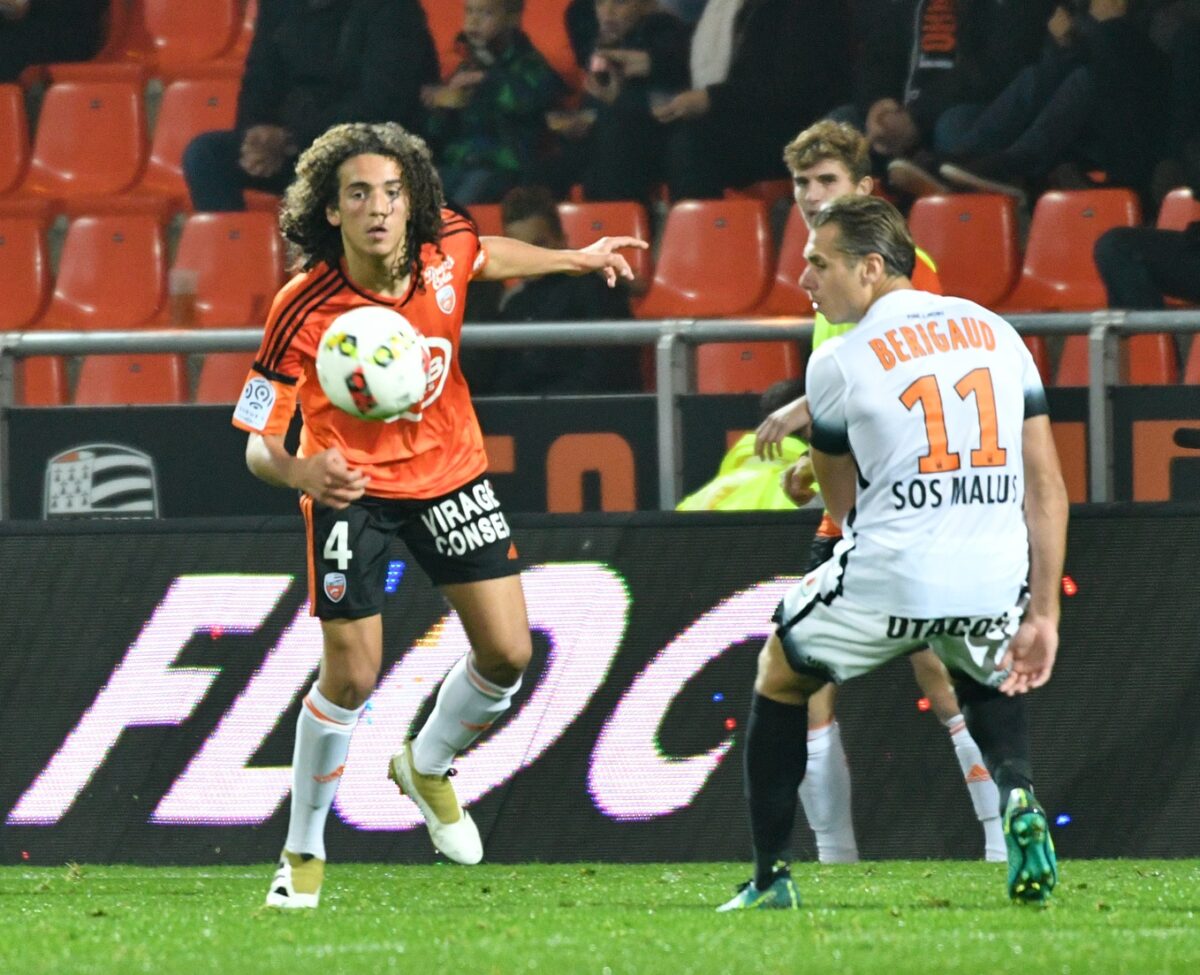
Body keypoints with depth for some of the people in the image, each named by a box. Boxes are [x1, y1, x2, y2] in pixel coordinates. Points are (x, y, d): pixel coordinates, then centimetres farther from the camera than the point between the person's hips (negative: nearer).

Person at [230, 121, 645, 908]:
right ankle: (303, 855, 11)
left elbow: (483, 256, 12)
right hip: (350, 483, -4)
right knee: (352, 674, -10)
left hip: (448, 469, 4)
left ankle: (427, 768, 30)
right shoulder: (302, 312, -28)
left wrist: (577, 259, 2)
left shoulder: (444, 246, -17)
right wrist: (299, 472, -45)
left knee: (507, 652, -1)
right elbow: (258, 441, -24)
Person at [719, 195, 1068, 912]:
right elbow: (1048, 487, 6)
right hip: (995, 584, 3)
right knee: (993, 683, 35)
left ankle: (770, 880, 20)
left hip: (885, 582, -3)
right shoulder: (998, 333, 9)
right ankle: (1019, 798, 4)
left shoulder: (839, 363, -1)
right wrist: (1043, 613, 8)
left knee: (781, 677, 24)